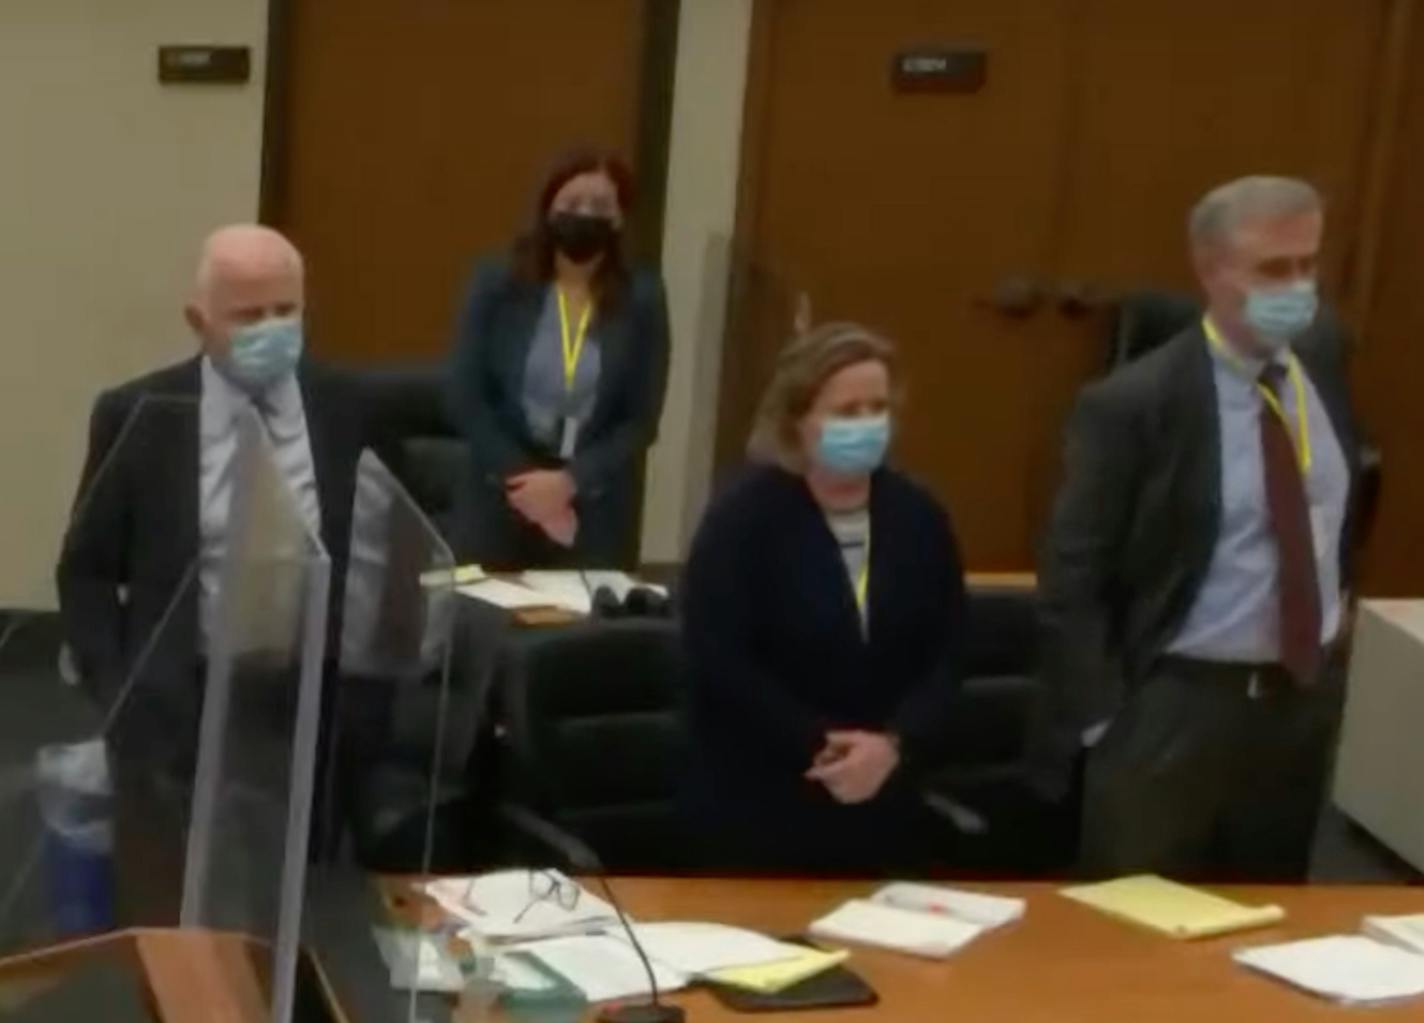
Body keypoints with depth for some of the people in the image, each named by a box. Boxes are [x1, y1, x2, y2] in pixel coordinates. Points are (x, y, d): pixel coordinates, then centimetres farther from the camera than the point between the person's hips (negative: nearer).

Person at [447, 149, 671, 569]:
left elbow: (642, 420, -2)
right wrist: (519, 475, -11)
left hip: (596, 508, 0)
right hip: (501, 495, 0)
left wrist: (570, 481, -13)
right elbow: (465, 397, -2)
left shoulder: (642, 298, -1)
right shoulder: (498, 282, -1)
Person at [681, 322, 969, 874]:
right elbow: (718, 661, -15)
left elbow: (946, 656, 2)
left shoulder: (918, 517, 5)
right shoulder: (742, 516, -8)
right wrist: (818, 747, -18)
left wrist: (896, 744, -14)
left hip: (886, 802, 4)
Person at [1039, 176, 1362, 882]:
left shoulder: (1323, 357, 1)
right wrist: (1099, 722, -17)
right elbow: (1073, 576, -13)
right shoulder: (1133, 403, -16)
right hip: (1180, 704, -5)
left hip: (1308, 691, 6)